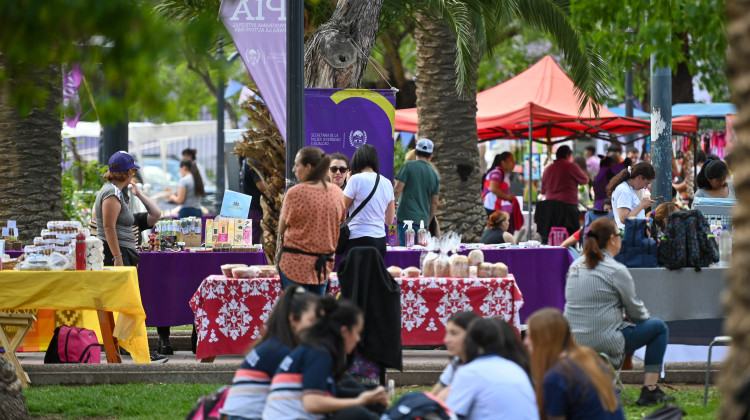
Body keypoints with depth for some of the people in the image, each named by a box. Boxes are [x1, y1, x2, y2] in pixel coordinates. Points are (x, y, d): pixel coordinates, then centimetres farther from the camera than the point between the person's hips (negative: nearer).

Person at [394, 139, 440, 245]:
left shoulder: (409, 166, -2)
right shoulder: (435, 175, 12)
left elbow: (397, 190, -9)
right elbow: (434, 203, 14)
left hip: (405, 217, -5)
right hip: (423, 220, 5)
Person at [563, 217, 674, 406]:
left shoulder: (575, 266, 9)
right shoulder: (616, 270, -13)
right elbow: (636, 311, -1)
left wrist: (622, 315, 25)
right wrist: (646, 316, 21)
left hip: (573, 341, 8)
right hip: (603, 343, -8)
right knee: (659, 327, 11)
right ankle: (649, 391, 7)